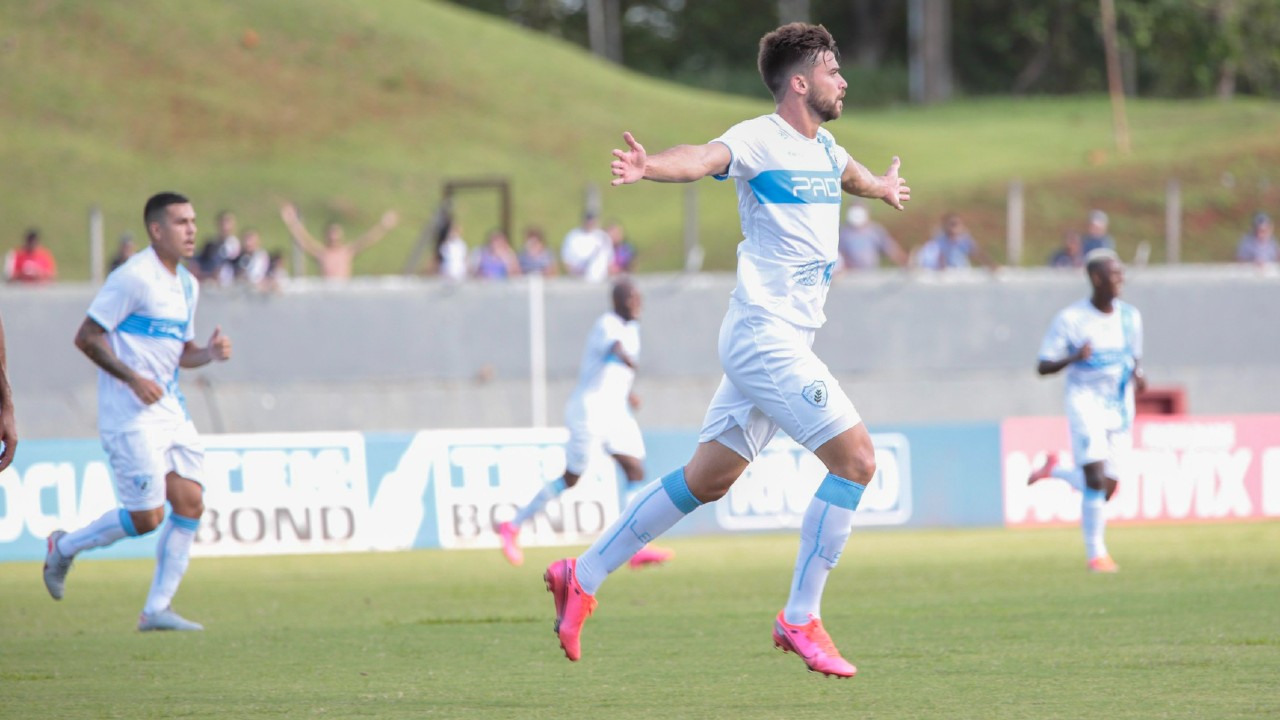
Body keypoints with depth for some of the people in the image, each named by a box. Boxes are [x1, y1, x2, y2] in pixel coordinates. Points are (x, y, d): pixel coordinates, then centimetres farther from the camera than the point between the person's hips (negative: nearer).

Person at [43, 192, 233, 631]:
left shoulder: (187, 285, 13)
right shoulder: (133, 278, -14)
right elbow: (87, 337, -14)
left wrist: (209, 353, 1)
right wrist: (133, 379, -21)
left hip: (169, 410, 8)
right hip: (130, 415, -8)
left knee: (190, 504, -1)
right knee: (147, 517, -8)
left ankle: (157, 609, 6)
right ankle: (64, 548, 17)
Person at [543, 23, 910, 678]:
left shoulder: (824, 149, 15)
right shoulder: (760, 139, -12)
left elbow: (849, 174, 41)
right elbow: (705, 158, -33)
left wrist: (882, 187, 63)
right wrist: (650, 166, -55)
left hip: (780, 341, 9)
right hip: (765, 335, -9)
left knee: (706, 479, 12)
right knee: (855, 459, -14)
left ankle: (583, 576, 20)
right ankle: (800, 619, -9)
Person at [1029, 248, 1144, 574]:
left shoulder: (1130, 317, 6)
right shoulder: (1070, 319, -8)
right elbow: (1043, 366, -7)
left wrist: (1138, 375, -4)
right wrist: (1074, 357, -26)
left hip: (1120, 409, 5)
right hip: (1086, 402, -5)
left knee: (1107, 488, 2)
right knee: (1095, 479, -17)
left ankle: (1056, 469, 30)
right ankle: (1096, 553, -4)